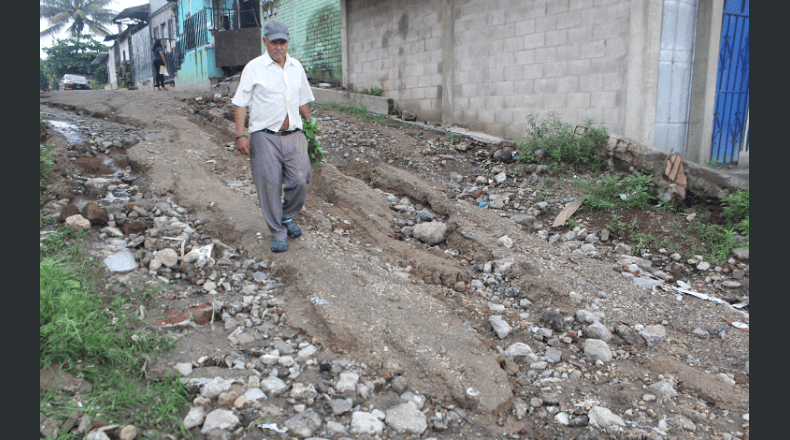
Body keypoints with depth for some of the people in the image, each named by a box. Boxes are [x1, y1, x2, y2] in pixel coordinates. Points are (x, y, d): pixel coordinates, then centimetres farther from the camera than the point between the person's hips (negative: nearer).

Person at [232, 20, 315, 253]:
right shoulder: (254, 68, -1)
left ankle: (288, 216, 24)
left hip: (293, 134, 4)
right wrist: (240, 135, -10)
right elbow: (241, 104, -2)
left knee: (300, 180, -5)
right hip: (265, 137, -3)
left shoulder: (296, 67, 13)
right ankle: (277, 232, 13)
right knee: (270, 185, -2)